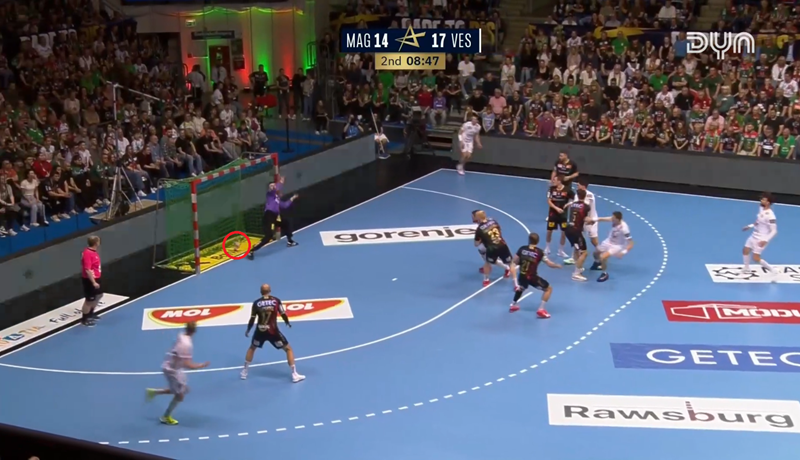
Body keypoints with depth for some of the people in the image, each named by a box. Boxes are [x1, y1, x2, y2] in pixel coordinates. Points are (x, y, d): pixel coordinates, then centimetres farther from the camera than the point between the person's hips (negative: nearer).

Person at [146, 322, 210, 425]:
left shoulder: (182, 336, -6)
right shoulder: (186, 345, -32)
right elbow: (187, 365, -30)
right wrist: (202, 365, -20)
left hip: (172, 367, 8)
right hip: (172, 369, -8)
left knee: (183, 390, 20)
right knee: (180, 395, 6)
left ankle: (154, 392, 27)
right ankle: (166, 417, 23)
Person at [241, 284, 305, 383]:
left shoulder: (256, 303, -2)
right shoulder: (276, 301, -4)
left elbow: (252, 319, -2)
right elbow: (283, 314, -2)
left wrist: (248, 331, 14)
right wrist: (288, 323, 19)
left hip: (260, 331, 2)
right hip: (273, 331, -2)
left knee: (252, 348, 30)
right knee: (288, 349, 11)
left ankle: (244, 372, 31)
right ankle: (294, 375, 3)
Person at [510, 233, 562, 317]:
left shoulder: (522, 249, -4)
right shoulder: (539, 252, -12)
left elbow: (515, 262, 2)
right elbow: (549, 264, -11)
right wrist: (558, 266, 9)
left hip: (522, 276, 5)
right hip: (532, 277, -5)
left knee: (520, 288, 37)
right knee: (548, 289, 10)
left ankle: (513, 305, 50)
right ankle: (541, 310, 0)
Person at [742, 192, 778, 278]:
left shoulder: (770, 216, -28)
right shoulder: (761, 209, 0)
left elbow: (774, 231, -25)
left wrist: (765, 240, -32)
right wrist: (750, 226, 19)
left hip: (761, 239, -9)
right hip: (754, 235, 9)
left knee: (756, 258, -7)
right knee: (745, 251, 14)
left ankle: (772, 270, 11)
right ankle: (747, 269, 34)